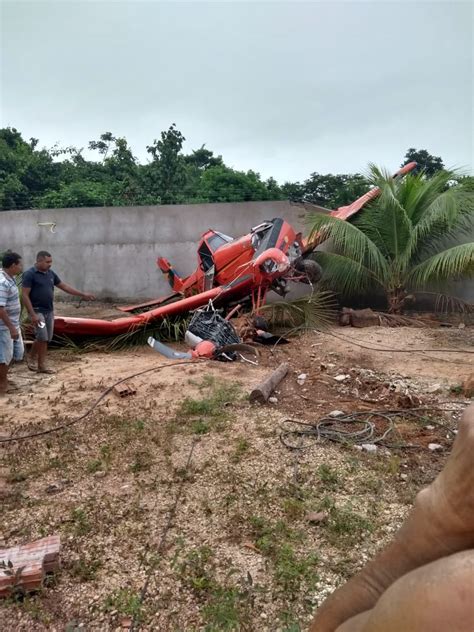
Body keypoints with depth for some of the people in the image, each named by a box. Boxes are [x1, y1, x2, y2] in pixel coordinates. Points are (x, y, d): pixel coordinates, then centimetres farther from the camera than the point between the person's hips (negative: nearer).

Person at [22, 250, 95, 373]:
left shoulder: (51, 273, 9)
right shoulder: (29, 274, -12)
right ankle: (32, 358, 9)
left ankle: (41, 365, 16)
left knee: (47, 339, 7)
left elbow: (64, 286, 16)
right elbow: (25, 296, -15)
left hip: (49, 311, 7)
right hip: (37, 311, -6)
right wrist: (33, 314, -21)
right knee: (42, 337, -12)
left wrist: (83, 295, 13)